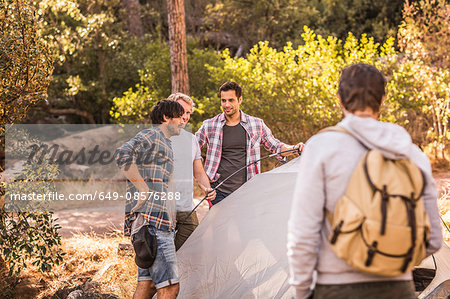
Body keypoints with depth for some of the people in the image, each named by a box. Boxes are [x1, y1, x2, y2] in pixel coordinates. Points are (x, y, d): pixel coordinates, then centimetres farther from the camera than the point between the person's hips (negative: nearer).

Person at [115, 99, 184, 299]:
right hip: (150, 217, -10)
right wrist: (143, 188, -19)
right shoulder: (152, 135, -4)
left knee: (148, 282, 10)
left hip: (159, 218, 10)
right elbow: (123, 154, -21)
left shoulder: (165, 143, 27)